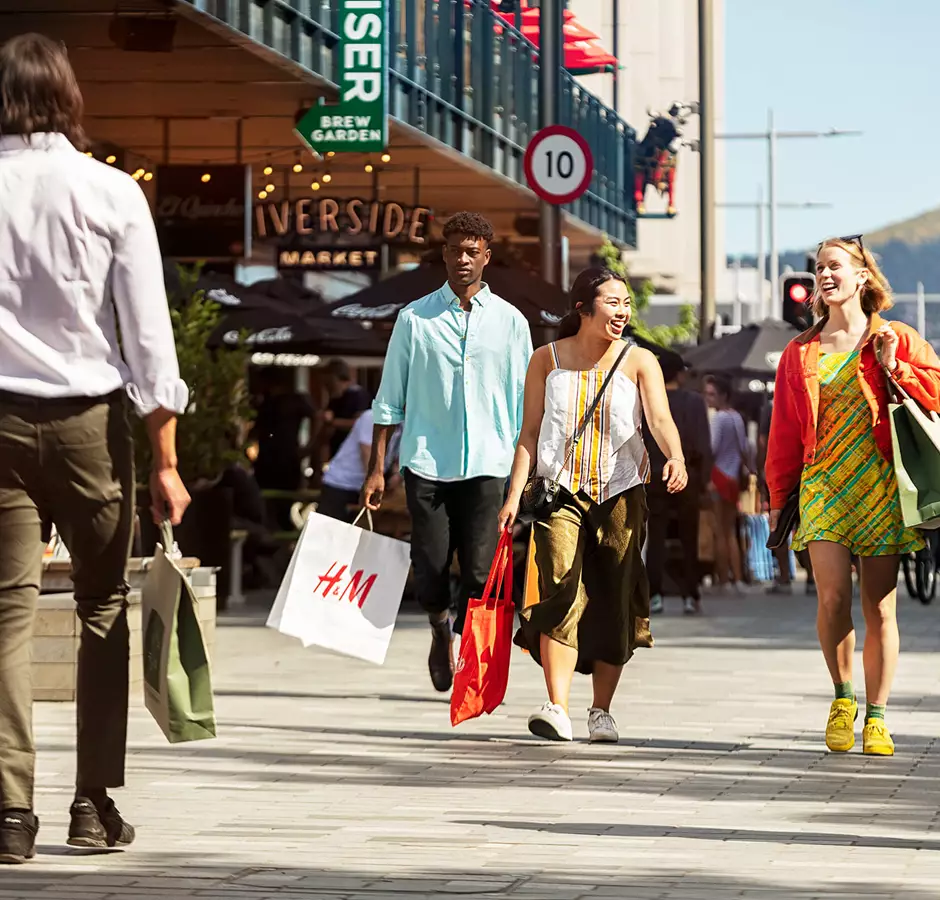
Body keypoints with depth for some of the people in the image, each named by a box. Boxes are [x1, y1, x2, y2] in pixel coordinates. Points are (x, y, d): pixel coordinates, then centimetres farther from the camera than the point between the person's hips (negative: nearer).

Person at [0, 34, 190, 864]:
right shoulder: (110, 193, -3)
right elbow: (148, 333, -3)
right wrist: (166, 459, 0)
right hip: (89, 418, -1)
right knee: (104, 607, 11)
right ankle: (95, 804, 11)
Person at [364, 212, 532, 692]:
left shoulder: (510, 321, 7)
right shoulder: (415, 318, 5)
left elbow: (523, 403, 10)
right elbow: (390, 399, 7)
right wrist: (377, 468, 3)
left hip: (486, 464, 0)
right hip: (426, 463, 0)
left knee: (481, 572, -9)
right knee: (431, 569, -1)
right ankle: (440, 629, 29)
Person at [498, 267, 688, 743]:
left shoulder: (639, 362, 2)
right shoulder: (547, 360, 5)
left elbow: (660, 419, -14)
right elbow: (530, 433, 7)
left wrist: (676, 458, -34)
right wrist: (515, 493, -2)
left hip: (621, 492, 1)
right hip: (560, 489, -1)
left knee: (614, 601, 1)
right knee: (562, 589, -17)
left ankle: (601, 711, 14)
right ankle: (557, 708, -24)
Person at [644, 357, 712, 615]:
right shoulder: (694, 402, -4)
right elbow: (704, 446, -7)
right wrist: (703, 480, 1)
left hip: (655, 477, 1)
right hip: (686, 477, -1)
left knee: (655, 538, 2)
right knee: (689, 538, 6)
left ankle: (654, 595, -5)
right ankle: (690, 596, 5)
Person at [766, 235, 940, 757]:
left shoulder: (897, 340, 7)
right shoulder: (801, 354, 13)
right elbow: (784, 434, 15)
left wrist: (895, 369, -10)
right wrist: (778, 498, 13)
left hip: (882, 486, -1)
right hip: (823, 484, 1)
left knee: (880, 606, -1)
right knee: (833, 595, -15)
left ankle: (876, 718, 8)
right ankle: (843, 696, 7)